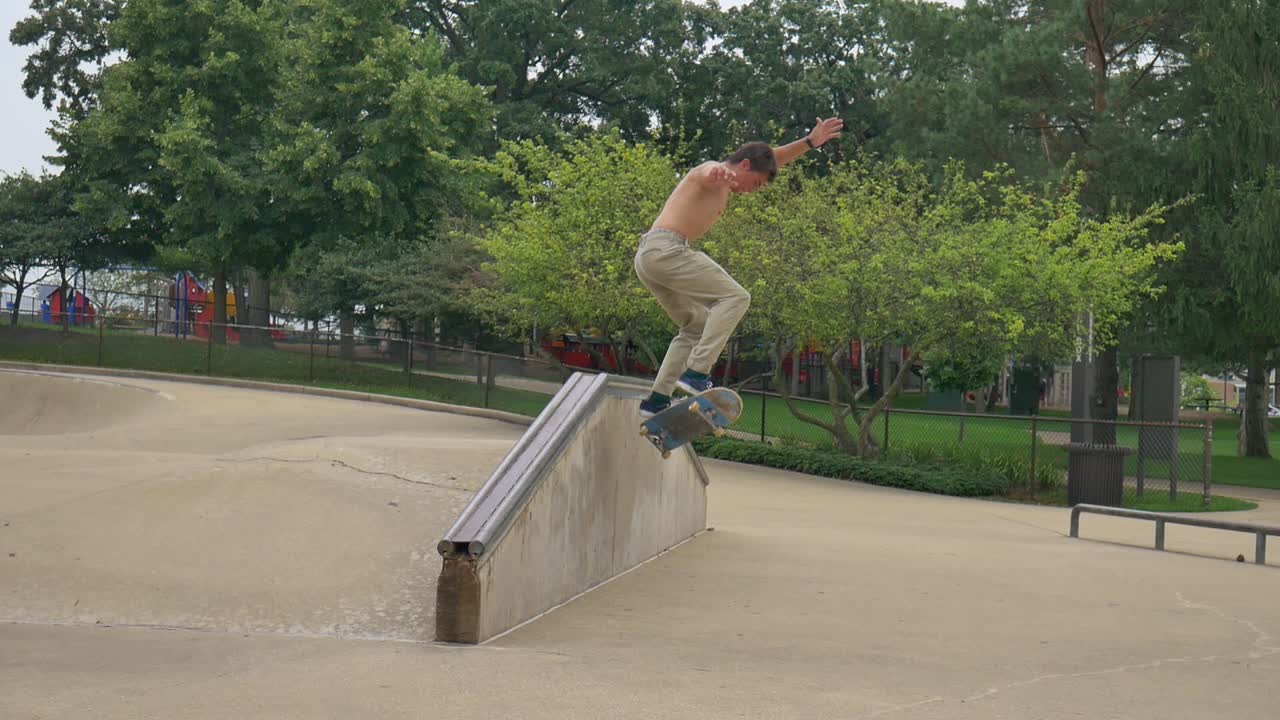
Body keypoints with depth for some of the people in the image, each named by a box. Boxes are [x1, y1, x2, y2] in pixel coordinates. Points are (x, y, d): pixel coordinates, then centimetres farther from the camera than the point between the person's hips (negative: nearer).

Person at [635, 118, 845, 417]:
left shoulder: (726, 186, 27)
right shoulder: (715, 171, -3)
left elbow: (773, 159, 37)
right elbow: (709, 173, -30)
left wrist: (810, 142, 36)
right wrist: (718, 176, -54)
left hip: (647, 257, 10)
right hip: (667, 247, -10)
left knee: (698, 326, 17)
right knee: (735, 297, -11)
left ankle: (656, 400, 10)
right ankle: (696, 372, -20)